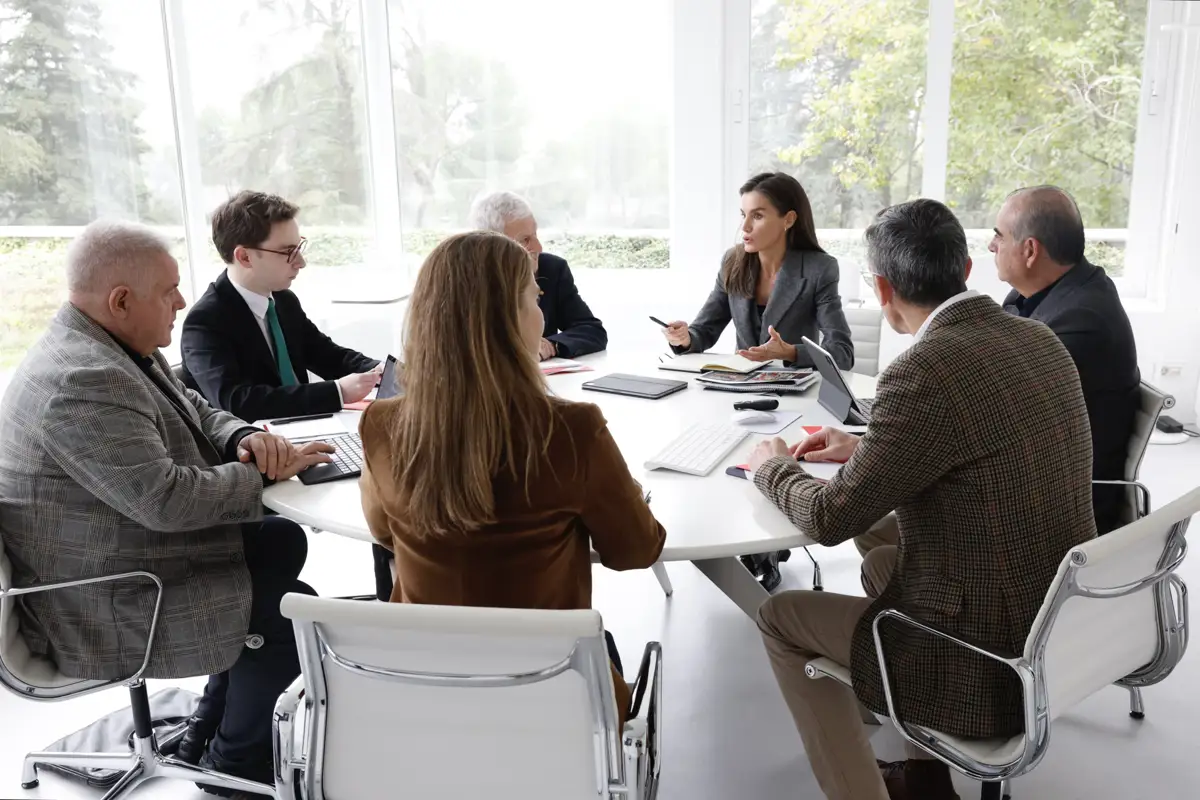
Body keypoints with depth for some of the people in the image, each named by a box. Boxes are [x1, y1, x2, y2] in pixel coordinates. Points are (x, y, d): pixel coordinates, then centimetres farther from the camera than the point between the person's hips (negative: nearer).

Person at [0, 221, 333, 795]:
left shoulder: (111, 347, 4)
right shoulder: (82, 382, -30)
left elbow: (194, 411, 12)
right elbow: (168, 500, -33)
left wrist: (246, 438, -9)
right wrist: (265, 473, -19)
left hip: (123, 556, 11)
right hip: (100, 610, -10)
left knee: (283, 542, 13)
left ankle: (220, 715, 25)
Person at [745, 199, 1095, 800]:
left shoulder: (924, 372, -25)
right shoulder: (1039, 340, 0)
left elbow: (830, 520, -16)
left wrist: (774, 467, 3)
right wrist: (868, 449, 17)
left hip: (987, 672, -8)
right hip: (1062, 634, 8)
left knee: (781, 615, 9)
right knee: (882, 563, 29)